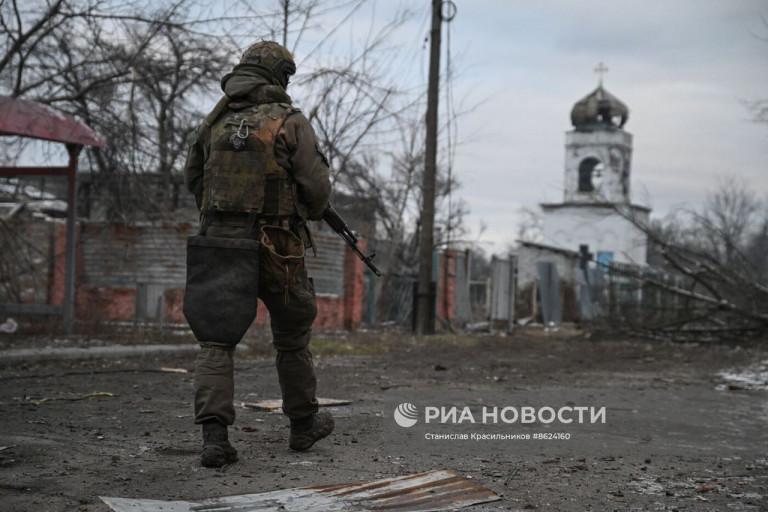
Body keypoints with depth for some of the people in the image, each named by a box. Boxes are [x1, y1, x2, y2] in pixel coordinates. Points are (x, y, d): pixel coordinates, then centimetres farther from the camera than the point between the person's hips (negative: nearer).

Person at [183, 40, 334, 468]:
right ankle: (304, 424, 29)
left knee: (217, 341, 4)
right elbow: (317, 189, -8)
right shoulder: (292, 123, -6)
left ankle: (215, 436, -10)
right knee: (293, 337, 15)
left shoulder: (214, 122, 7)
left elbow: (193, 178, 17)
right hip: (277, 249, -3)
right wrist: (313, 211, 14)